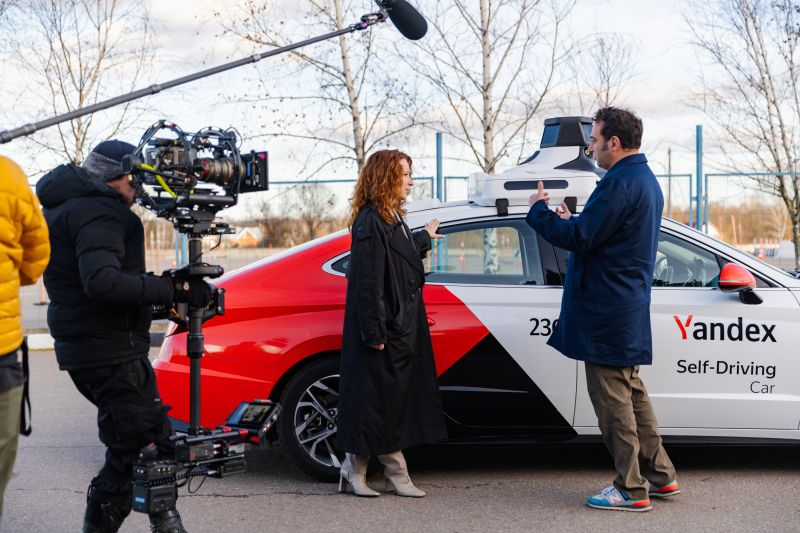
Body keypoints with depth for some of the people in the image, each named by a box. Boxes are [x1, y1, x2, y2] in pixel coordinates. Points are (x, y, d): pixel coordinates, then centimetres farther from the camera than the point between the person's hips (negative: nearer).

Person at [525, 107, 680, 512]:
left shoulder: (619, 183, -19)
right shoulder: (646, 181, 15)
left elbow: (578, 239, -20)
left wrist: (539, 211, -6)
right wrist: (573, 221, 14)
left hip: (606, 311, -10)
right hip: (629, 307, 10)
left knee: (612, 398, -3)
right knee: (631, 393, 18)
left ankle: (631, 489, 3)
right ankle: (660, 477, 25)